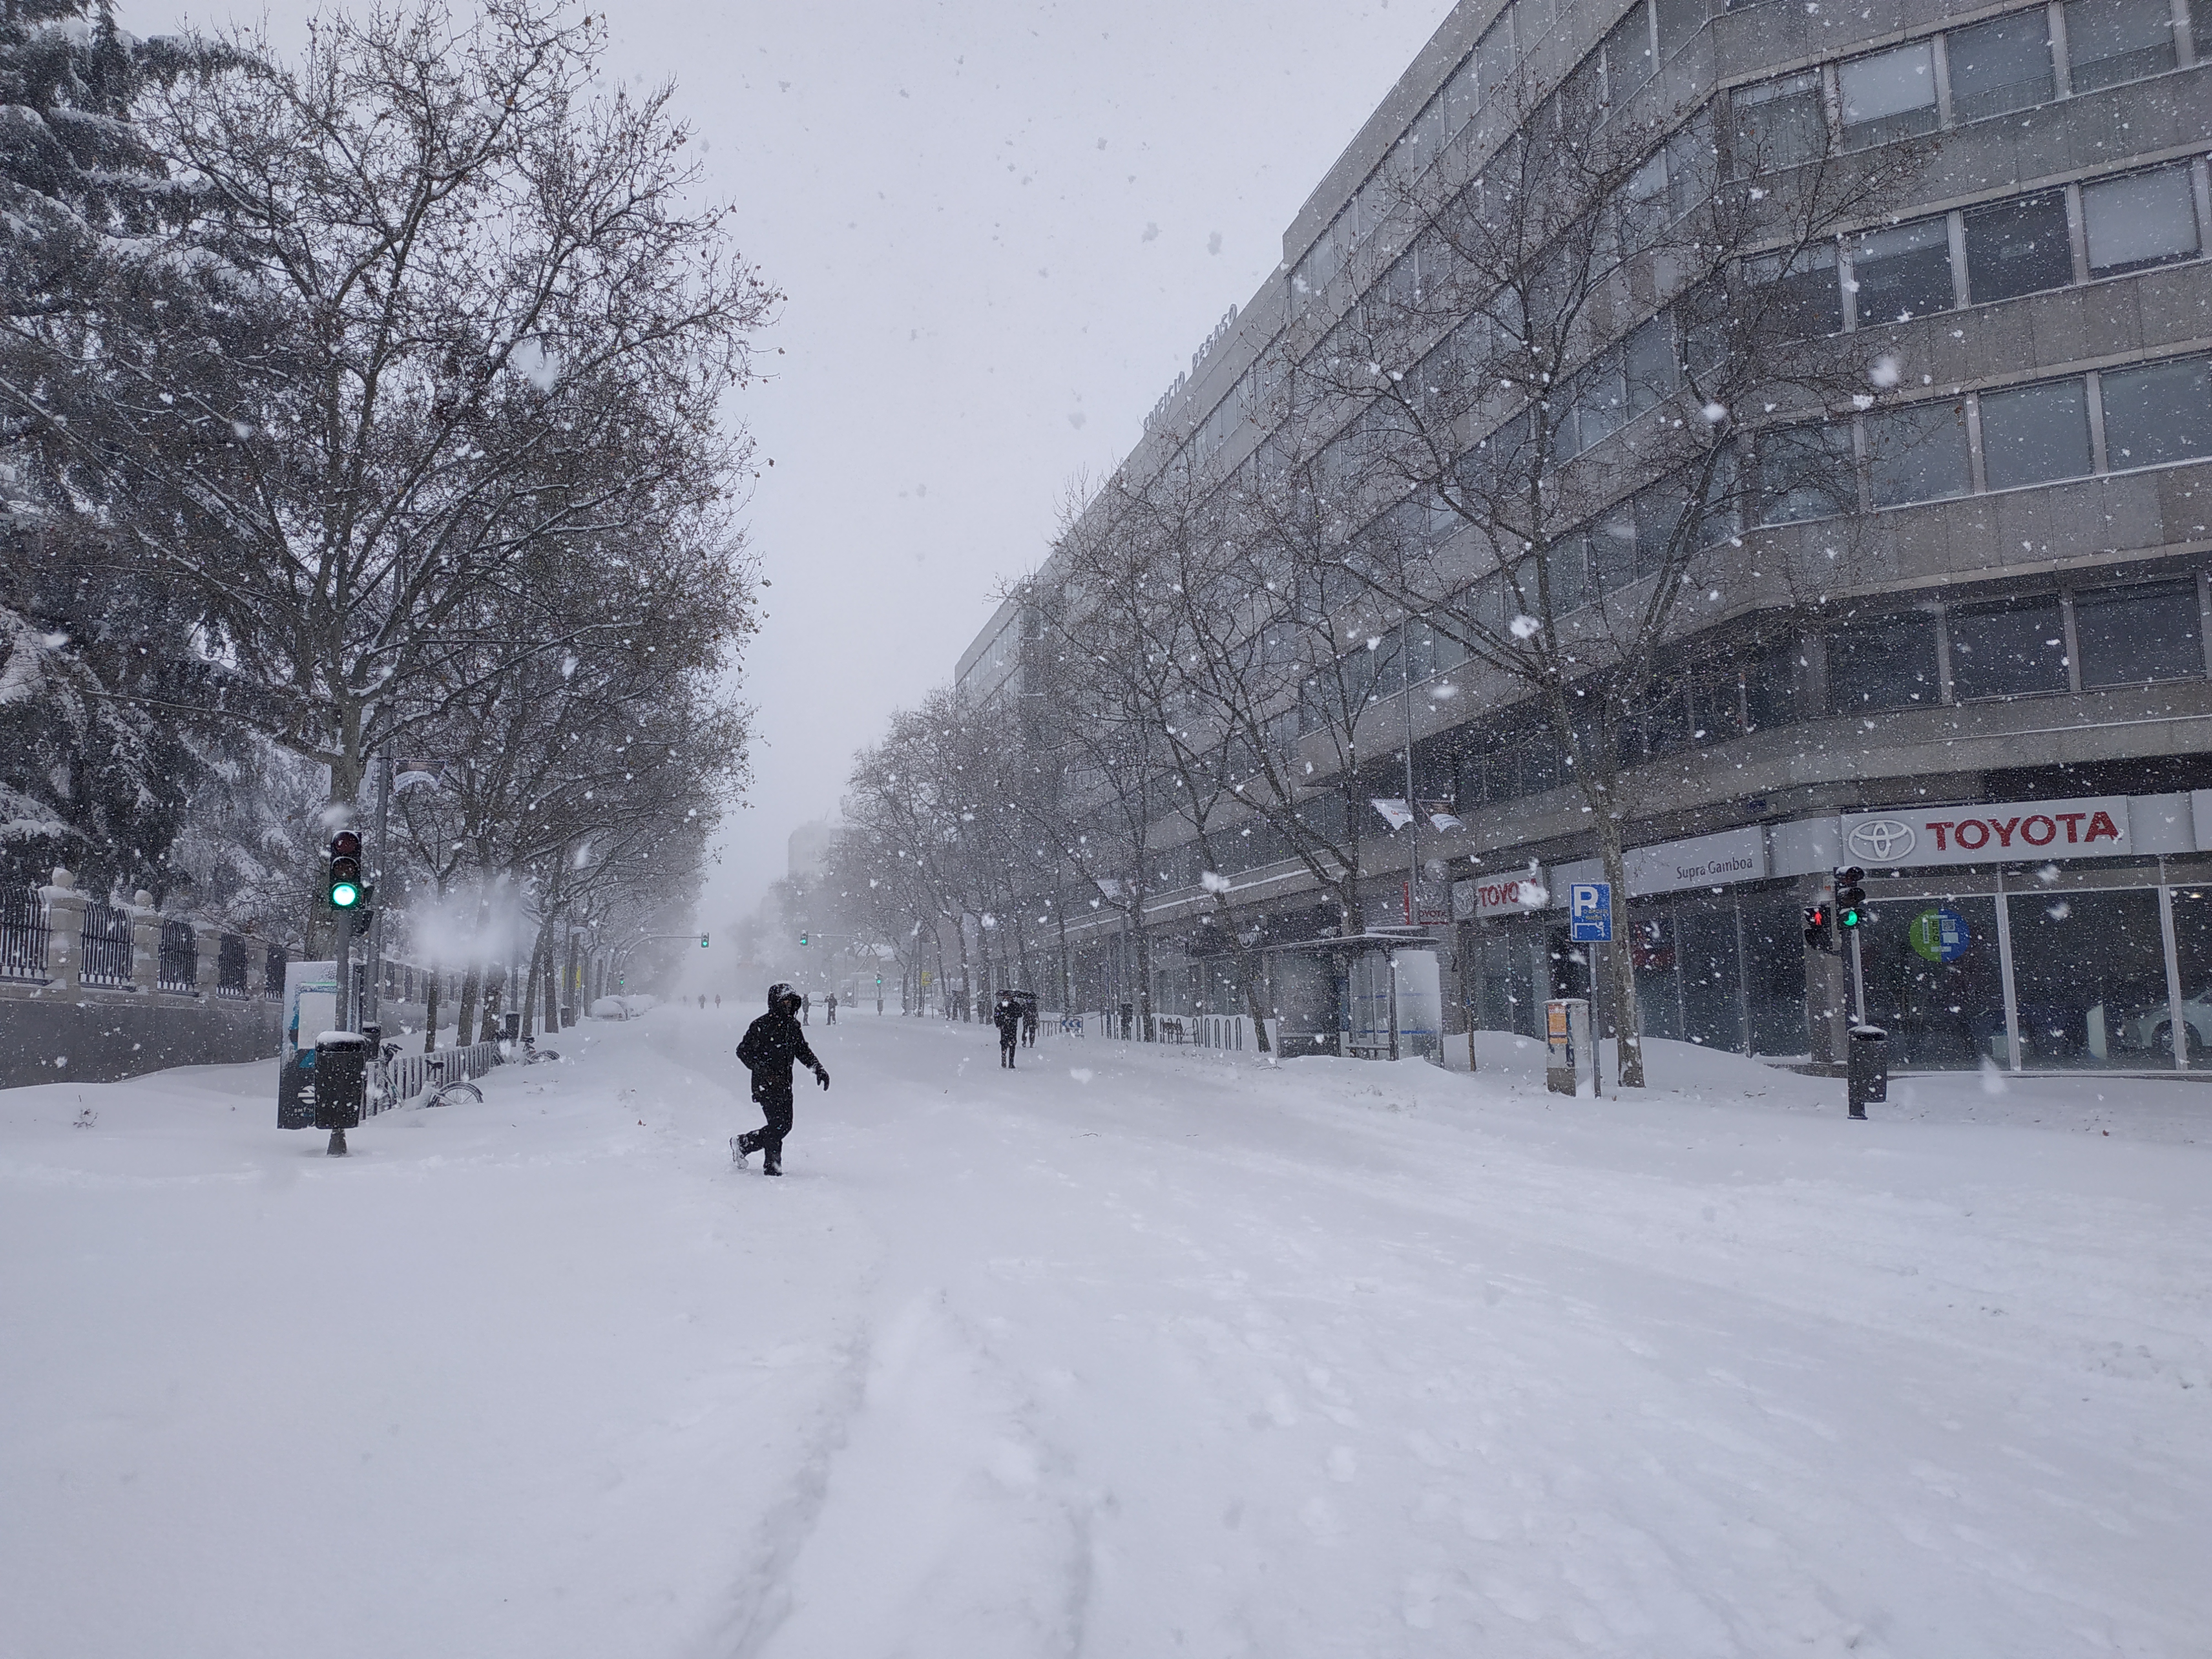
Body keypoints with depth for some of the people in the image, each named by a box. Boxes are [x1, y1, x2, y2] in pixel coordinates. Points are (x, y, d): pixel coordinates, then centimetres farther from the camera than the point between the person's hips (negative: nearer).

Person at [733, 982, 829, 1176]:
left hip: (785, 1084, 7)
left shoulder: (793, 1025, 10)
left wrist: (819, 1068, 10)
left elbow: (803, 1050, 22)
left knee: (785, 1126, 8)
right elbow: (743, 1051, -10)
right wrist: (763, 1070, -21)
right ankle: (772, 1167, 4)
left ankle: (742, 1143, 26)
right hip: (766, 1085, -7)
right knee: (778, 1125, -11)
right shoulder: (761, 1025, -11)